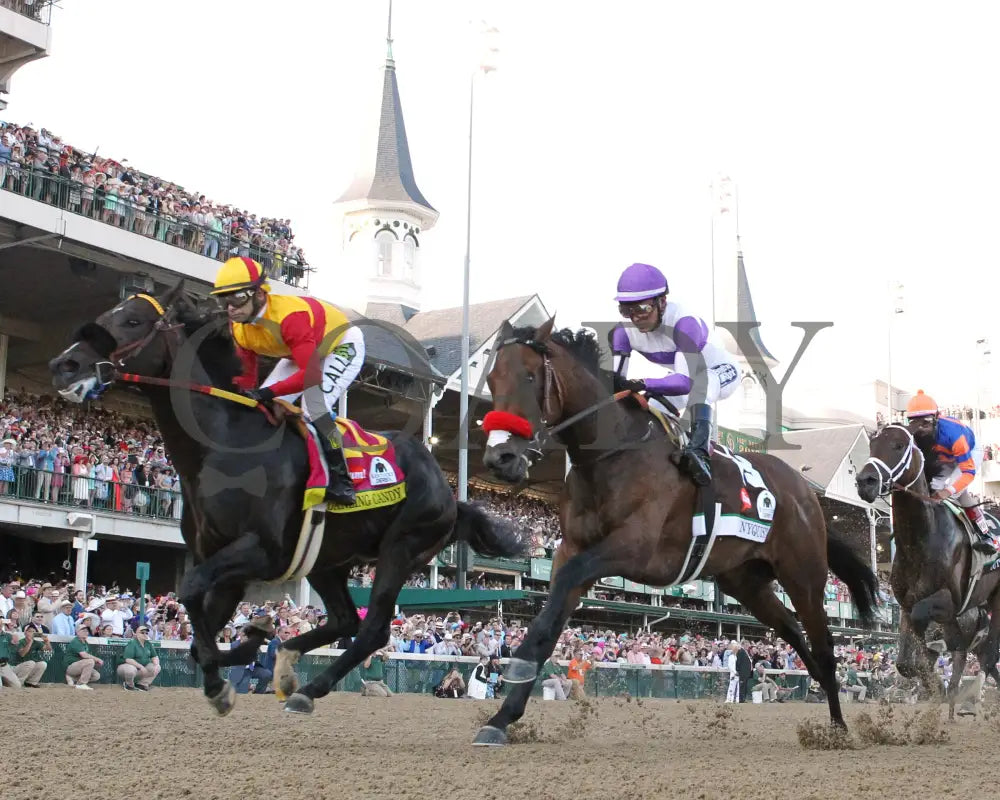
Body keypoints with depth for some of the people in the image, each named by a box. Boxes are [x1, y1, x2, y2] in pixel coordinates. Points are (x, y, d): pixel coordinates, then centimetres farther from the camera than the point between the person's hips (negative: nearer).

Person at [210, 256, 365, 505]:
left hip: (342, 345, -9)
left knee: (314, 406, -30)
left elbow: (311, 374, -46)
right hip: (300, 352, 9)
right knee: (262, 408, -2)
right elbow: (246, 374, -5)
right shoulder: (239, 327, -14)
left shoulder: (290, 316, -41)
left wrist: (270, 392, -54)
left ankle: (341, 480, -20)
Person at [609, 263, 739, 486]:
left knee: (701, 382, -40)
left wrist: (640, 385, -62)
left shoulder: (683, 323, -39)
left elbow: (686, 381, -48)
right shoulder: (624, 331, -21)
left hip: (723, 372, -7)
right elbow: (615, 380, -24)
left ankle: (699, 450, -50)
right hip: (682, 378, 7)